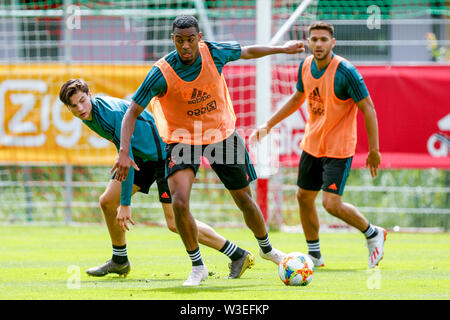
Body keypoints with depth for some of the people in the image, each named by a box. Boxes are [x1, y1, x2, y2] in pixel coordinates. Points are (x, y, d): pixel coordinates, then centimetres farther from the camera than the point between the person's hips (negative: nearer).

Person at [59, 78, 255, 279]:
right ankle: (119, 261, 23)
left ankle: (238, 255, -7)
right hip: (142, 156, 9)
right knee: (107, 201, 3)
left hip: (163, 153, -9)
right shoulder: (88, 115, -2)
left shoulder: (113, 112, -30)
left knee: (175, 223, -13)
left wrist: (125, 204, -30)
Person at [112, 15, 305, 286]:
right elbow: (132, 113, -20)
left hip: (222, 133, 2)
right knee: (180, 203, -22)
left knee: (245, 200, 12)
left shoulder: (214, 53, -17)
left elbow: (247, 52, 6)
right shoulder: (161, 73, -24)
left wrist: (282, 49, 18)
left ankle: (267, 248, 40)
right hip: (182, 138, -2)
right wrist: (124, 152, -31)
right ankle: (198, 267, -3)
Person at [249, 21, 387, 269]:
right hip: (312, 144, 7)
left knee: (331, 204, -15)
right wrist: (269, 124, 17)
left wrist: (374, 150, -18)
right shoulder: (306, 66, 0)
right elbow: (297, 98, 19)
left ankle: (373, 234, 10)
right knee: (304, 197, 11)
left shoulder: (345, 72, -20)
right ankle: (314, 255, 27)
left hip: (338, 148, -7)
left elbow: (368, 109, -16)